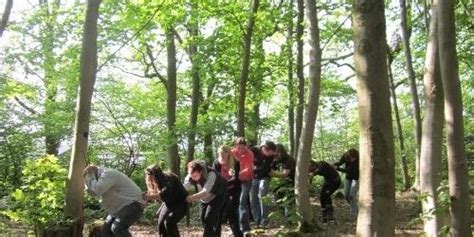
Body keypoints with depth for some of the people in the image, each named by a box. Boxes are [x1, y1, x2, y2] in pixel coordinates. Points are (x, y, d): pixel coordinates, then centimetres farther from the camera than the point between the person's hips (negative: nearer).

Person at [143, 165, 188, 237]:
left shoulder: (169, 179, -28)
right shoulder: (157, 183, -4)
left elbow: (164, 194, -42)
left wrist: (149, 196, -51)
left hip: (181, 203, -8)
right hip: (169, 204, 8)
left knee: (169, 222, -23)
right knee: (161, 223, -5)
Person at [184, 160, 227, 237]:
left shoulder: (211, 174, -38)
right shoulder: (190, 176, -20)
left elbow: (206, 192, -43)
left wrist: (191, 198, -51)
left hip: (217, 196, -6)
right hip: (205, 198, 6)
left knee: (209, 218, -17)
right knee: (203, 218, 7)